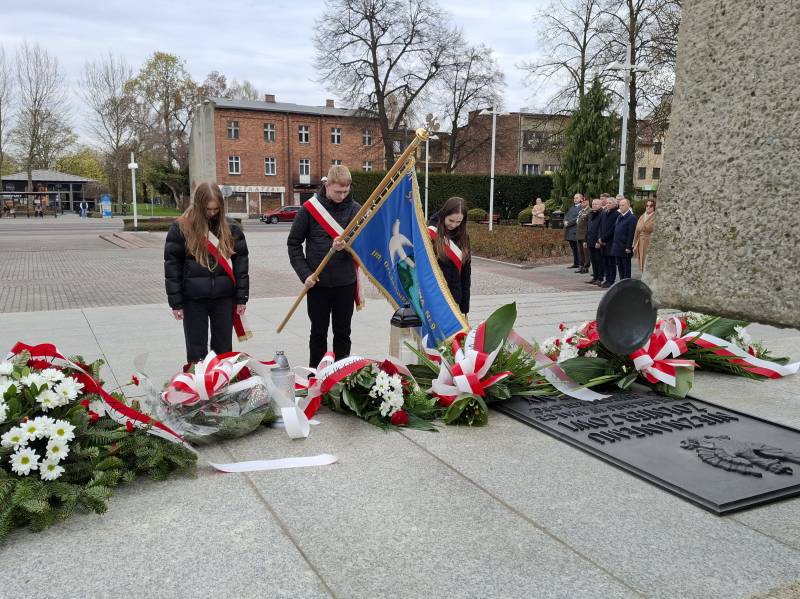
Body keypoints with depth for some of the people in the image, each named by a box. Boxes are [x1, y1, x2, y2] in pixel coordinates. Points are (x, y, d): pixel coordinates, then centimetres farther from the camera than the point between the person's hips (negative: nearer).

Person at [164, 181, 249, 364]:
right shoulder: (180, 228, -4)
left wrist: (241, 298, 1)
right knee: (196, 351, 6)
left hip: (224, 298, 2)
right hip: (193, 300, -2)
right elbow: (172, 267, -3)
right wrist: (176, 302, -6)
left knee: (224, 349, 10)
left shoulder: (231, 229, 2)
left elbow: (241, 263, 4)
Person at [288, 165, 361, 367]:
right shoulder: (310, 208, -4)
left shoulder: (355, 209, 0)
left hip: (346, 282, 1)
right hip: (317, 282, -1)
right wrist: (305, 273, -8)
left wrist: (345, 246, -24)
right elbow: (293, 242, 1)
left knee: (343, 333, 10)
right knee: (318, 332, 10)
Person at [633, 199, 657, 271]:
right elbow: (637, 232, 13)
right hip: (641, 244, 6)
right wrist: (635, 245, 9)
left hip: (651, 244, -6)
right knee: (643, 265, 9)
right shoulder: (642, 217, 13)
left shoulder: (656, 218, -6)